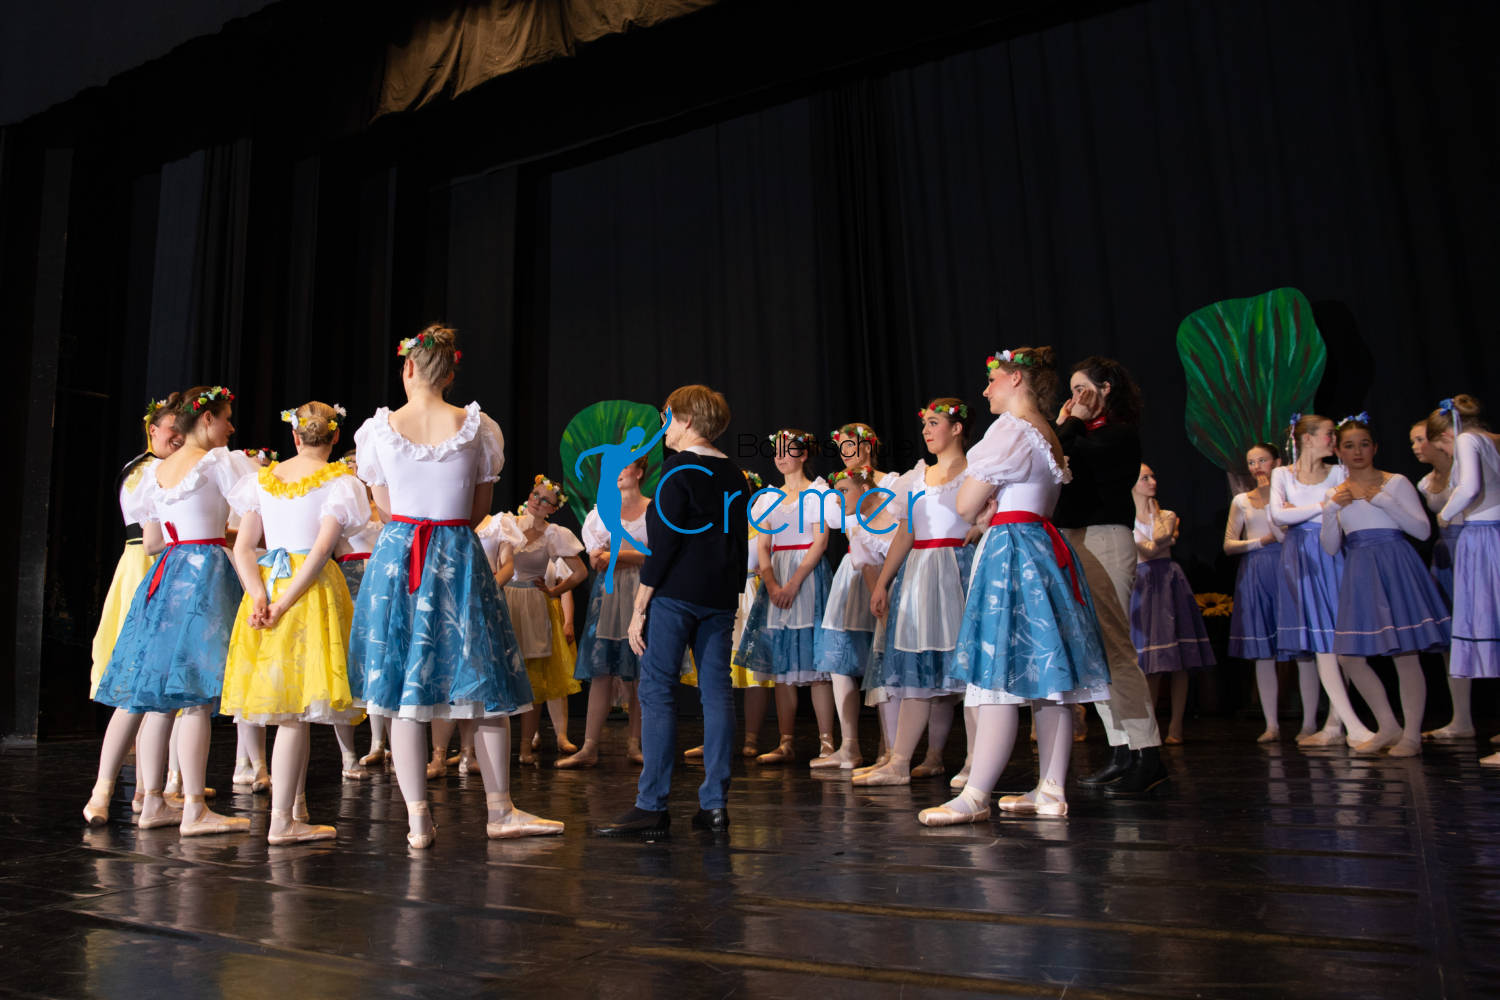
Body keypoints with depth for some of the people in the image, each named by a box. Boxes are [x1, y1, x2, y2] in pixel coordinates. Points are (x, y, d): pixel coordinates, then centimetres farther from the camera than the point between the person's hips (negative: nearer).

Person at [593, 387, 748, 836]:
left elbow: (665, 539, -13)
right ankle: (715, 804, 8)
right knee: (717, 692, 6)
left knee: (657, 693, -3)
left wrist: (640, 605, -10)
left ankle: (652, 806, -2)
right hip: (720, 598, 7)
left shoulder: (679, 467, -7)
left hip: (675, 595, -7)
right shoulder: (734, 474, 14)